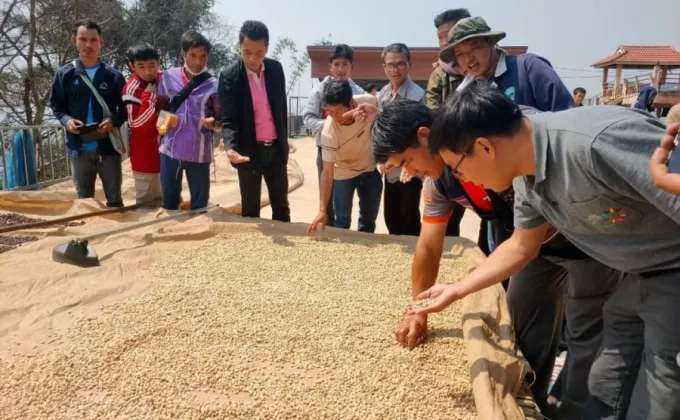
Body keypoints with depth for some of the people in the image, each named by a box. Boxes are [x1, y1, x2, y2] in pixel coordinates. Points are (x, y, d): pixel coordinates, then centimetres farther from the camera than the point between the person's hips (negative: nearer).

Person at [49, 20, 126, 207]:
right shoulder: (64, 74, 2)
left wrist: (114, 120, -15)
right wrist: (67, 120, -11)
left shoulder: (114, 75, 0)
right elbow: (56, 105, 9)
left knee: (114, 199, 9)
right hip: (79, 147, 1)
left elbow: (125, 107, 4)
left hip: (108, 146, -1)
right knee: (84, 199, 13)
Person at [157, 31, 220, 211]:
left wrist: (213, 122, -21)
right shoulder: (168, 77, 2)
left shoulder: (213, 85, -3)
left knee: (199, 207, 9)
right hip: (170, 150, 2)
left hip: (199, 154, -2)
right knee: (169, 203, 15)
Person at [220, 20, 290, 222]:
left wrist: (284, 141, 14)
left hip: (276, 148, 4)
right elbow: (229, 120, -14)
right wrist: (231, 147, -32)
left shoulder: (276, 69, 0)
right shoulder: (229, 76, -12)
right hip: (249, 150, -4)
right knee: (250, 209, 5)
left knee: (281, 206, 13)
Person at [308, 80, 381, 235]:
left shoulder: (370, 102, -28)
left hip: (370, 169, 3)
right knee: (342, 221, -2)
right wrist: (322, 209, -36)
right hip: (344, 173, -3)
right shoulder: (329, 131, -34)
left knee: (369, 220, 13)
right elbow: (327, 171, -31)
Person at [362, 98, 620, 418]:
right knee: (522, 325, 14)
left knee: (585, 333, 2)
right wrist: (418, 312, 5)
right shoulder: (437, 184, -10)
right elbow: (428, 249, 0)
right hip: (535, 243, 7)